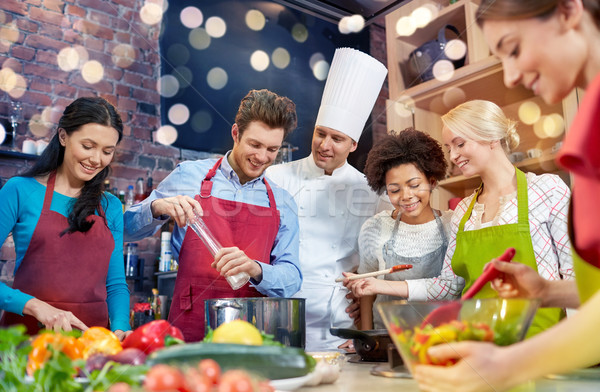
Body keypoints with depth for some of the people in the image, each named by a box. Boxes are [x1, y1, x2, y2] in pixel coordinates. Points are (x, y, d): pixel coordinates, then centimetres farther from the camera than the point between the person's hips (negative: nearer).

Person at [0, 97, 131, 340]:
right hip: (28, 334, -2)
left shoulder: (111, 207, 10)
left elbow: (116, 284, 10)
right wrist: (34, 305, -15)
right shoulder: (20, 191, 0)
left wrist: (120, 328, -6)